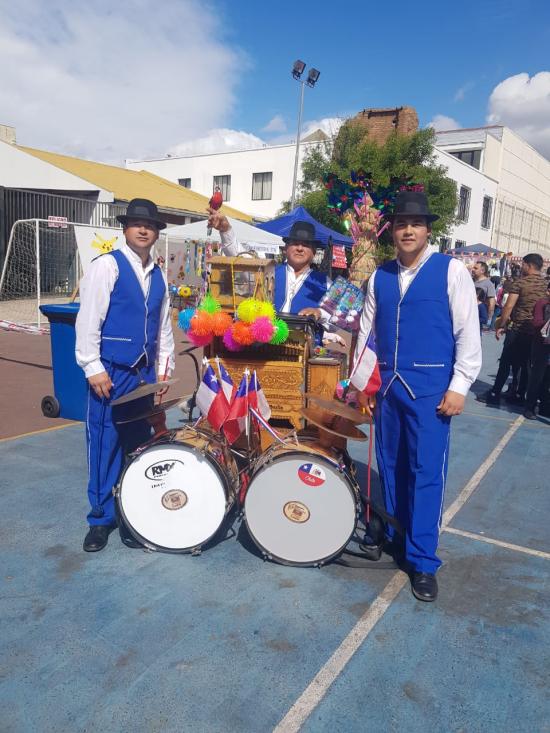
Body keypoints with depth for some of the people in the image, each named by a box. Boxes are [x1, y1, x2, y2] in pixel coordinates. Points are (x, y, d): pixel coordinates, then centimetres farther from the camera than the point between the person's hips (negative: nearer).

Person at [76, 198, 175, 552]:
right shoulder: (107, 265, -6)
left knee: (139, 444, 11)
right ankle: (101, 518, 15)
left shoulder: (158, 275, 13)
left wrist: (164, 369, 12)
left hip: (144, 372, 6)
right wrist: (94, 368, -15)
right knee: (106, 445, 1)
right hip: (111, 372, -5)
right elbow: (88, 319, -11)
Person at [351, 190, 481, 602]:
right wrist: (361, 381, 10)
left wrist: (459, 386, -9)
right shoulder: (380, 276, 10)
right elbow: (366, 331, 13)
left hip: (430, 386, -4)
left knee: (426, 471, -2)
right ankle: (394, 534, 33)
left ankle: (423, 561, 10)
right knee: (390, 465, 13)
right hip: (387, 384, 4)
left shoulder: (452, 271, -2)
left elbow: (468, 332, -5)